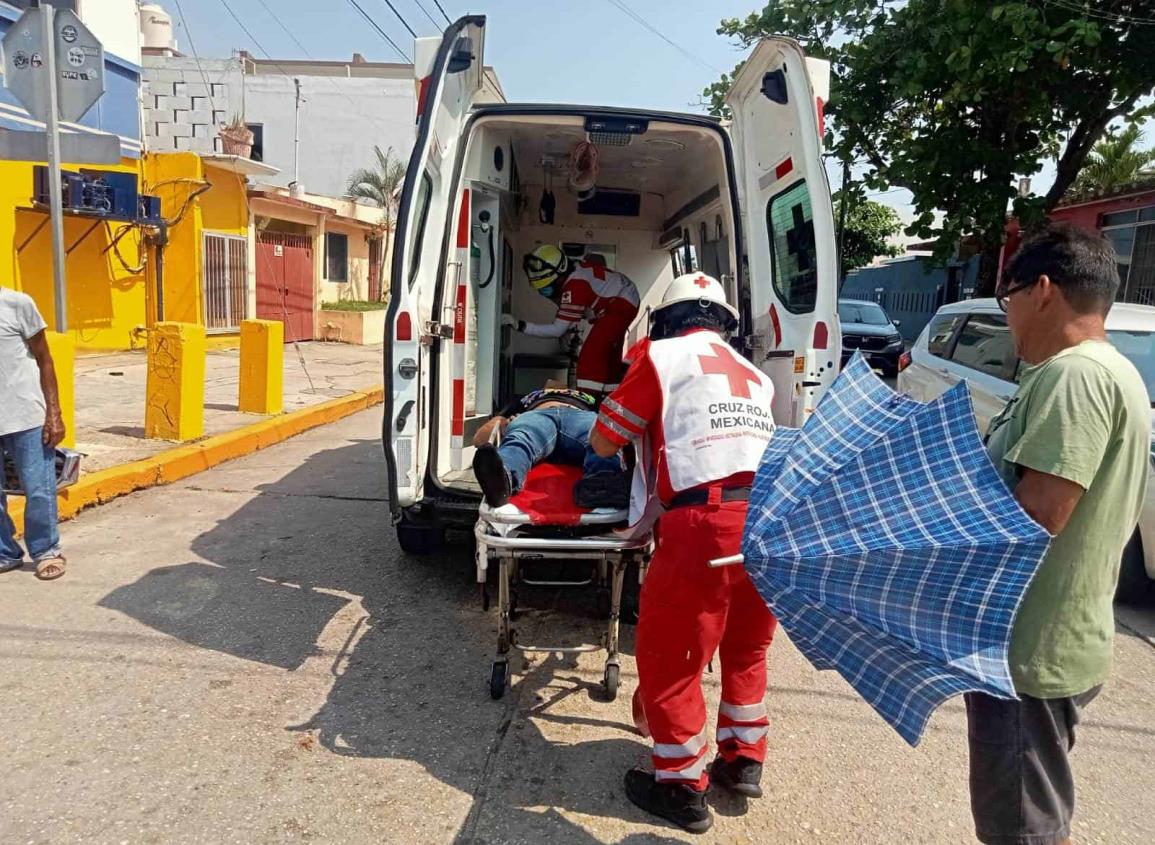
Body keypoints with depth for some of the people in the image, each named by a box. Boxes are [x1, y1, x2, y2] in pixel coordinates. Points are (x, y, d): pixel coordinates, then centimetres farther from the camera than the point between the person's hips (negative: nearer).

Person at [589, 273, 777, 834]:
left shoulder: (662, 356, 6)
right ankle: (744, 761, 39)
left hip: (706, 522, -6)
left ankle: (682, 789, 22)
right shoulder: (753, 374, 23)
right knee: (746, 646, 26)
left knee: (667, 656, 10)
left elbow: (602, 442, 9)